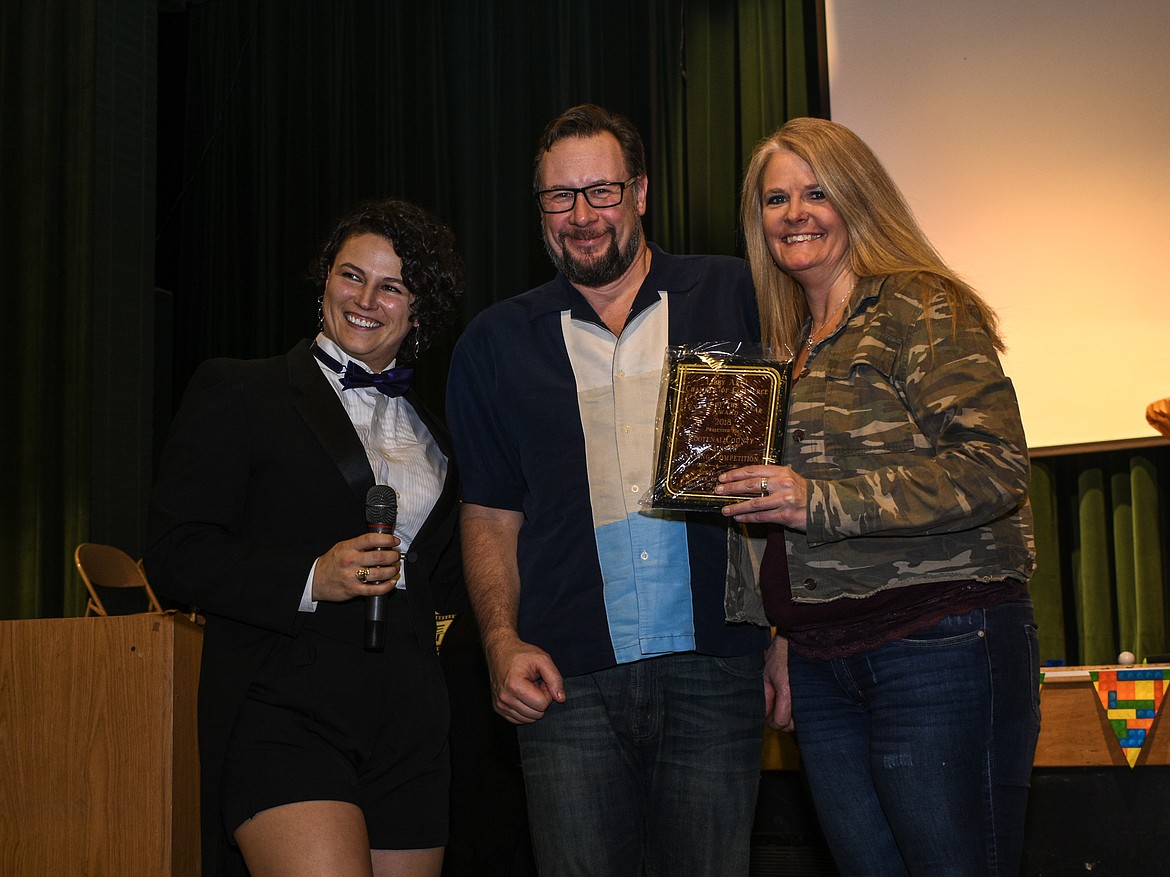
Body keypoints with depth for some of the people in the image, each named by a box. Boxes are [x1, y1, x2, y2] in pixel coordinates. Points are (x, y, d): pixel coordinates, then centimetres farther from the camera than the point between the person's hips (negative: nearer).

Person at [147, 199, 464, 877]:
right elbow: (175, 553, -5)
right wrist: (310, 579, -17)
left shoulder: (434, 430, 19)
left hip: (411, 730, 6)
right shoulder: (238, 391, 3)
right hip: (285, 713, -5)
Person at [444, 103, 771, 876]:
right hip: (570, 677, 1)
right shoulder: (496, 343, 11)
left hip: (714, 669, -1)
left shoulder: (734, 298, 6)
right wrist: (502, 640, -1)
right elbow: (490, 514, 13)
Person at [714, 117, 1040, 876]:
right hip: (823, 665, 7)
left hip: (939, 645, -7)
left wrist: (820, 500, -19)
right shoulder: (788, 343, 17)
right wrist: (786, 639, 18)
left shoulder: (921, 309, -5)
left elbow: (995, 468, -16)